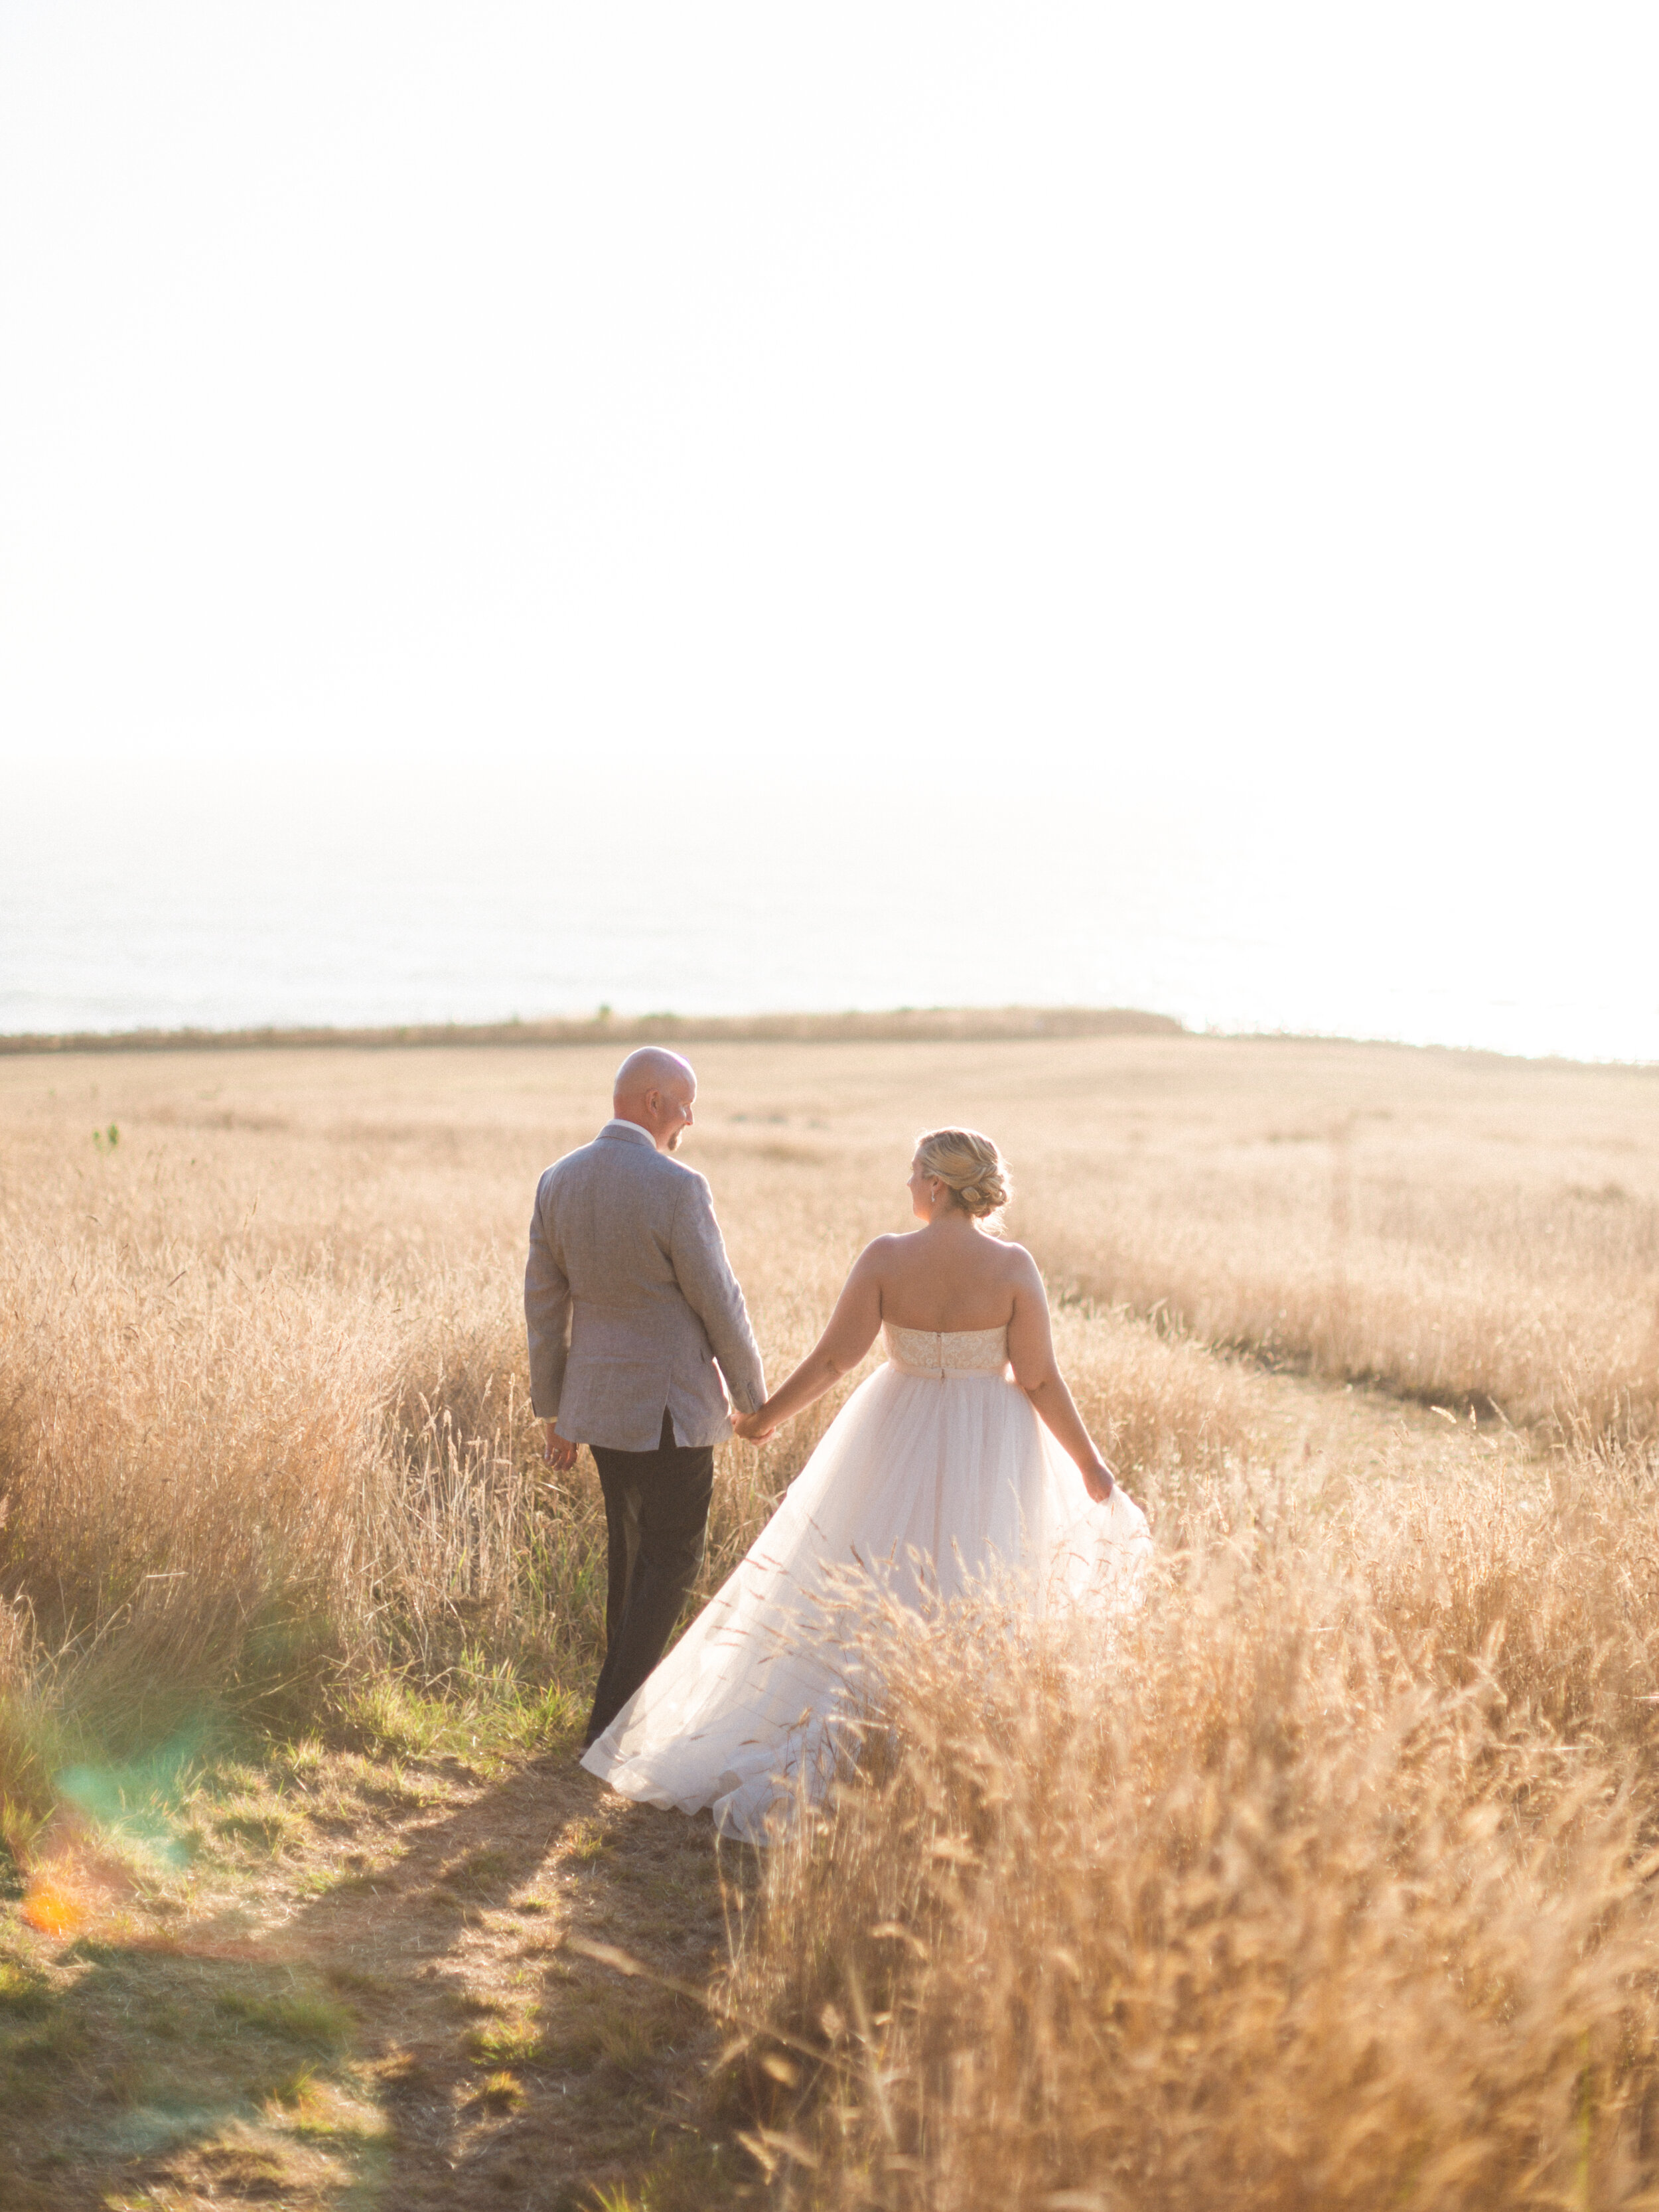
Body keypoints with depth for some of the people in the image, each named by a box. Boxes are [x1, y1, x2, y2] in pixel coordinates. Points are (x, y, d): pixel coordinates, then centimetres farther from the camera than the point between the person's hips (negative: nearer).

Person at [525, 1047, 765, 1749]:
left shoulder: (558, 1181, 0)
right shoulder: (676, 1187, -20)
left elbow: (544, 1304, 6)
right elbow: (718, 1303, -14)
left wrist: (550, 1408, 15)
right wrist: (754, 1396, 1)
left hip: (597, 1400, 7)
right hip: (670, 1405, -7)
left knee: (631, 1549, 22)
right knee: (671, 1562, 4)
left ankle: (628, 1695, 33)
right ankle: (612, 1724, 1)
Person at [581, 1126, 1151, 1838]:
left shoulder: (886, 1258, -12)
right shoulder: (1012, 1266, -12)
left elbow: (833, 1357, -11)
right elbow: (1040, 1380, -11)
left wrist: (769, 1416, 3)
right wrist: (1090, 1464, 0)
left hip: (899, 1437, 1)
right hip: (989, 1452, -1)